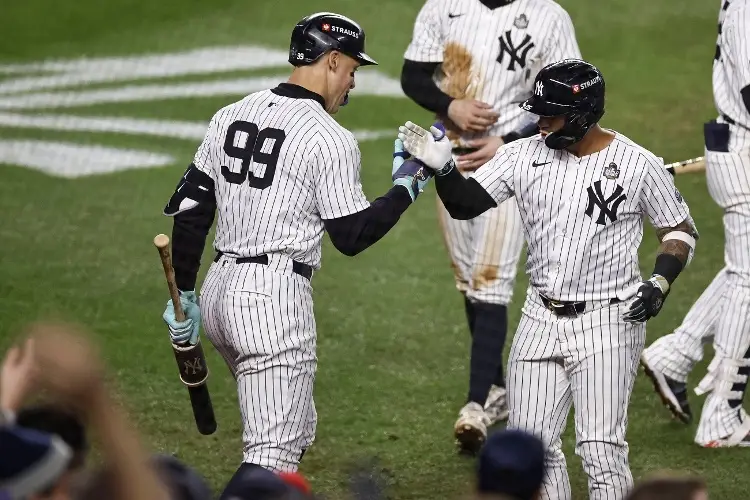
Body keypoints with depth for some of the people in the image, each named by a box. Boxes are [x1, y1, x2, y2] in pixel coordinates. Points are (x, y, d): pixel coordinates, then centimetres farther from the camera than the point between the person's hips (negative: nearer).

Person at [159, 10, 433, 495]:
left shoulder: (231, 115, 10)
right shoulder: (330, 138, -10)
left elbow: (189, 209, 11)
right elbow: (352, 236, -7)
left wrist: (185, 293, 17)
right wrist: (407, 186, 5)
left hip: (219, 291, 8)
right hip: (276, 297, -8)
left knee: (295, 431, 22)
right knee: (275, 454, -8)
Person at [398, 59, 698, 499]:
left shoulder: (639, 164, -8)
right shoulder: (525, 155, 1)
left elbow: (681, 230, 3)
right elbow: (465, 202, 0)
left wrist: (660, 282, -12)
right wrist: (443, 168, -19)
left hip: (607, 322, -5)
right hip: (541, 320, 5)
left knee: (601, 450, -9)